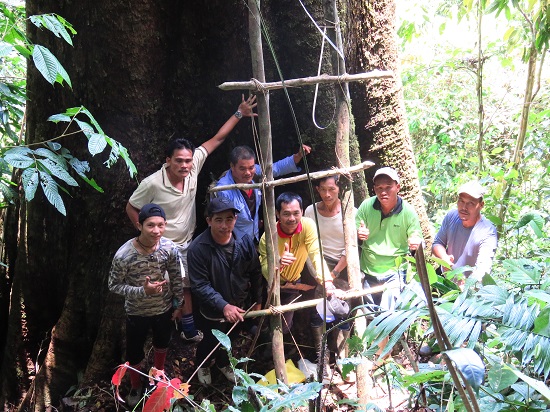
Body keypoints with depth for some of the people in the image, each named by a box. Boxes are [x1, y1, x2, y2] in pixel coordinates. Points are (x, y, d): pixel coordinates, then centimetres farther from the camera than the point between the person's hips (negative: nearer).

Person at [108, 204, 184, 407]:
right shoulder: (123, 255, -30)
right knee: (134, 353, 20)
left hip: (164, 309, 3)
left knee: (162, 345, 29)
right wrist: (142, 291, -30)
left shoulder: (170, 248, -22)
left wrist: (178, 304, 3)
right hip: (137, 313, -2)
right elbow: (113, 285, -17)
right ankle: (136, 387, 50)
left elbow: (176, 278, -6)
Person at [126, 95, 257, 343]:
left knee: (186, 287, 19)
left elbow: (217, 139, -9)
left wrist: (239, 114, -12)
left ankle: (188, 329, 36)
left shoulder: (193, 167, -14)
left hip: (186, 244, 5)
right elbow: (131, 209, -10)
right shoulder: (153, 183, -25)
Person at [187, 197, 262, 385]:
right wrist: (224, 306, -35)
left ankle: (223, 363, 58)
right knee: (211, 342, 18)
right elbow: (200, 285, -27)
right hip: (213, 311, -4)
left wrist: (257, 301, 5)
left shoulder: (245, 240, -14)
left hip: (240, 306, 4)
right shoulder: (198, 248, -27)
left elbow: (255, 273, -2)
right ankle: (201, 365, 52)